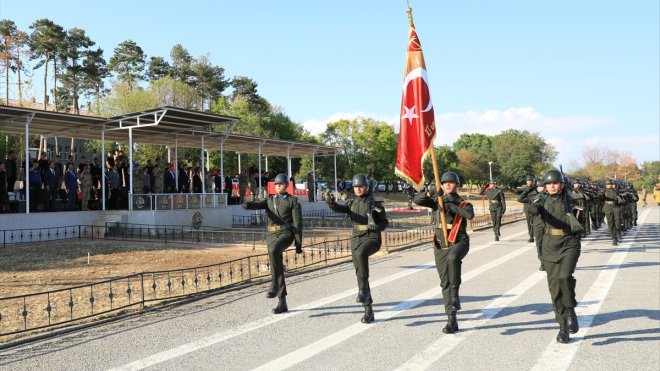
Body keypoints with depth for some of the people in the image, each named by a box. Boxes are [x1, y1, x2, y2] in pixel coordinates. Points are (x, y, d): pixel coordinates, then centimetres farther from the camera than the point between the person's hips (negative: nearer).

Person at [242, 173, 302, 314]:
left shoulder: (293, 201, 3)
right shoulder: (269, 200, 17)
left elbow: (298, 223, -2)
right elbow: (256, 205, -4)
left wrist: (299, 244, -7)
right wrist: (246, 204, -30)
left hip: (286, 234, -5)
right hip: (272, 235, 5)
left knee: (273, 250, -37)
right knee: (276, 262, 3)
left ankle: (274, 284, -26)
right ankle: (282, 303, 10)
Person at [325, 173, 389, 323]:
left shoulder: (374, 203, -2)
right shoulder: (352, 203, 11)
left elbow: (385, 222, 2)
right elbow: (339, 208, -7)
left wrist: (377, 227, -20)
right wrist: (331, 202, -29)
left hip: (372, 238, -5)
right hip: (356, 238, 5)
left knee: (361, 253, -38)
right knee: (360, 274, 5)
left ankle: (363, 289, -28)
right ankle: (368, 311, 15)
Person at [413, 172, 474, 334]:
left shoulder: (462, 203, 0)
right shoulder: (436, 200, 9)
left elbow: (470, 215, -22)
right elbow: (416, 200, -3)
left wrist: (451, 205, -24)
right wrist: (428, 193, -21)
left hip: (459, 242, -4)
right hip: (440, 246, 4)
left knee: (452, 258, -39)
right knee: (445, 284, 5)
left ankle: (455, 294, -21)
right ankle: (452, 320, 14)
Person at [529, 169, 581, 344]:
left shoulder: (568, 200, 2)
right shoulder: (542, 199, 3)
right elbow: (533, 208, -20)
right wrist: (534, 208, -38)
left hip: (569, 244, -2)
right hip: (550, 246, 2)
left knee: (565, 277, -25)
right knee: (554, 287, 2)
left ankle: (571, 311, 1)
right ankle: (563, 327, 14)